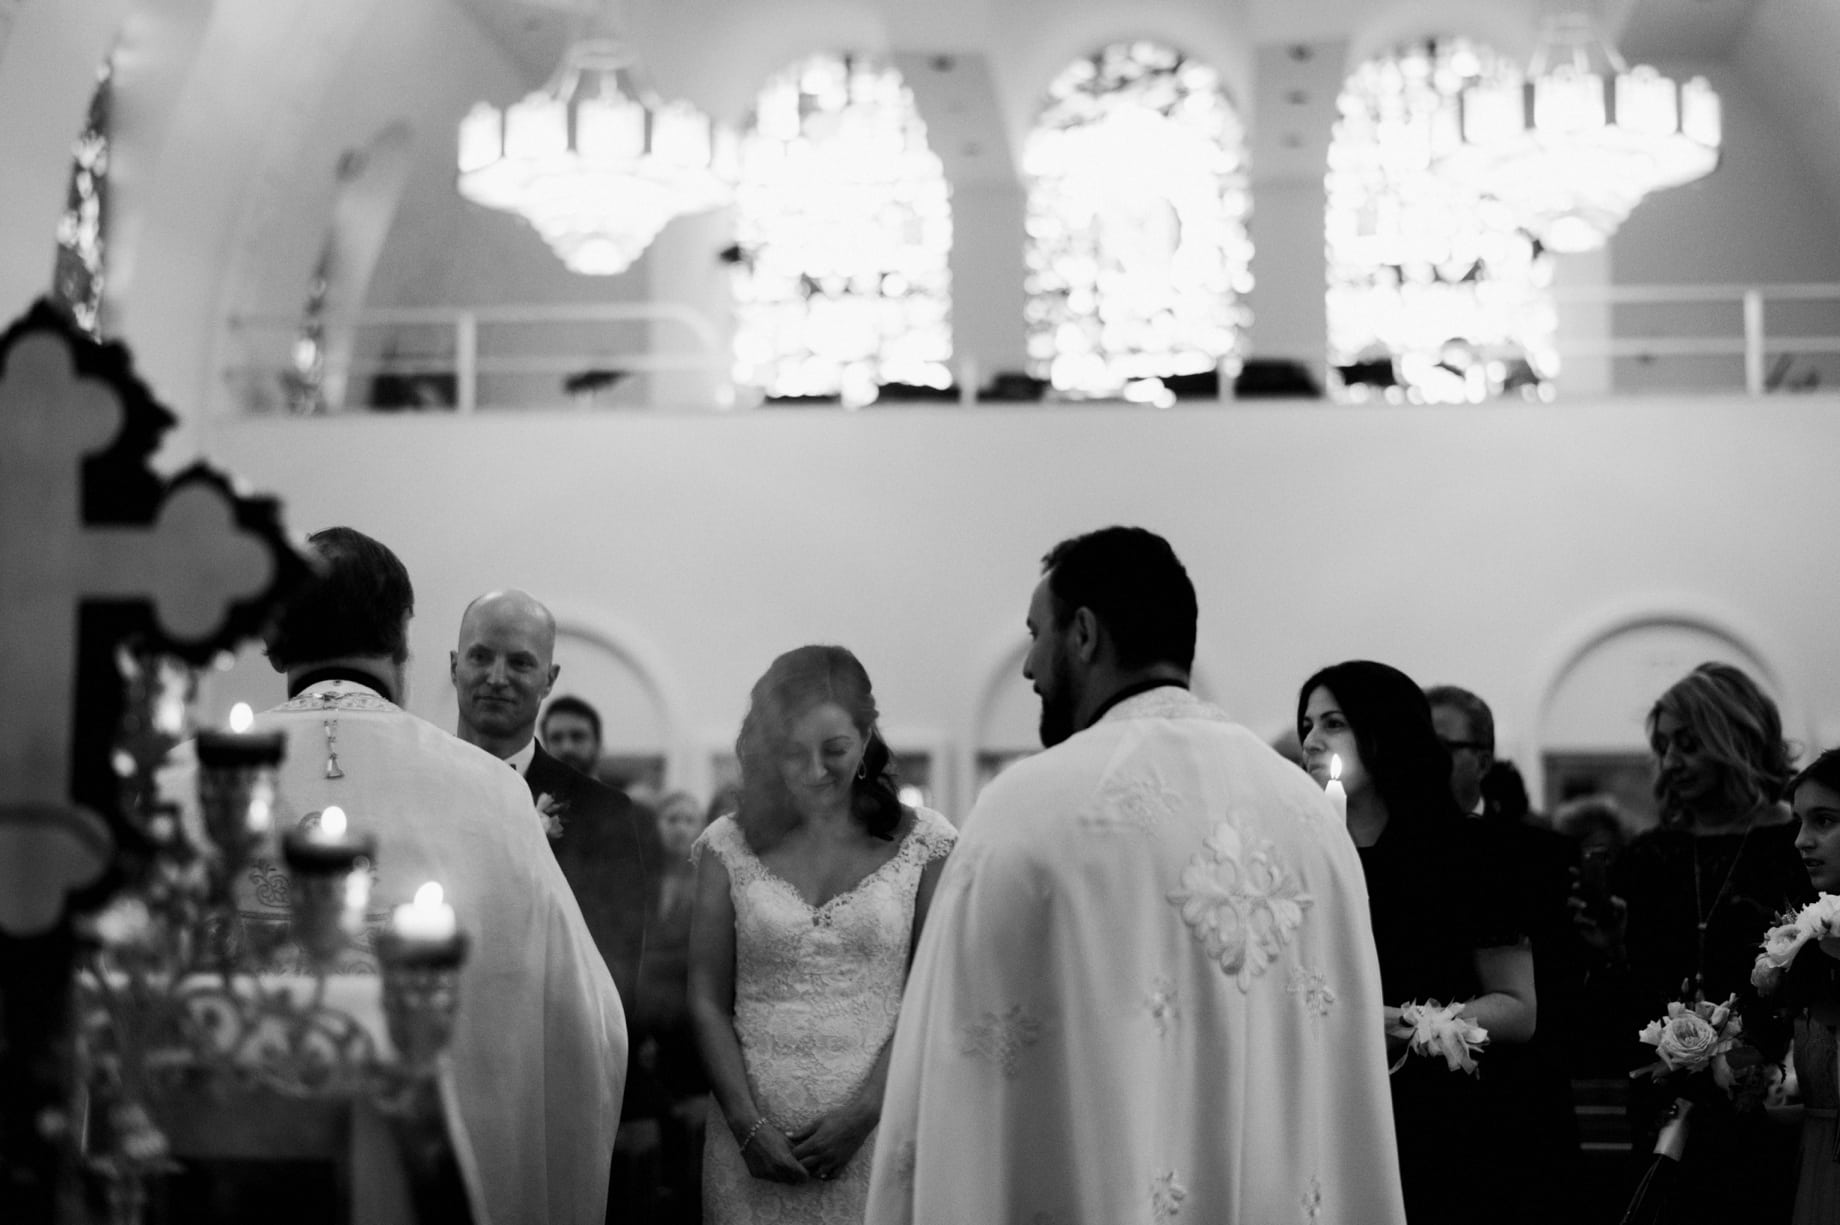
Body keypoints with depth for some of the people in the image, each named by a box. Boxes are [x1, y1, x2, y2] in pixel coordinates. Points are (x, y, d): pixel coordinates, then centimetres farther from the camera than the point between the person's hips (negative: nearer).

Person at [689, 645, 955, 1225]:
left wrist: (862, 1114, -11)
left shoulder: (922, 844, 1)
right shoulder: (729, 847, 5)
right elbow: (708, 1002, 3)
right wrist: (748, 1124, -7)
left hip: (876, 1137, -1)